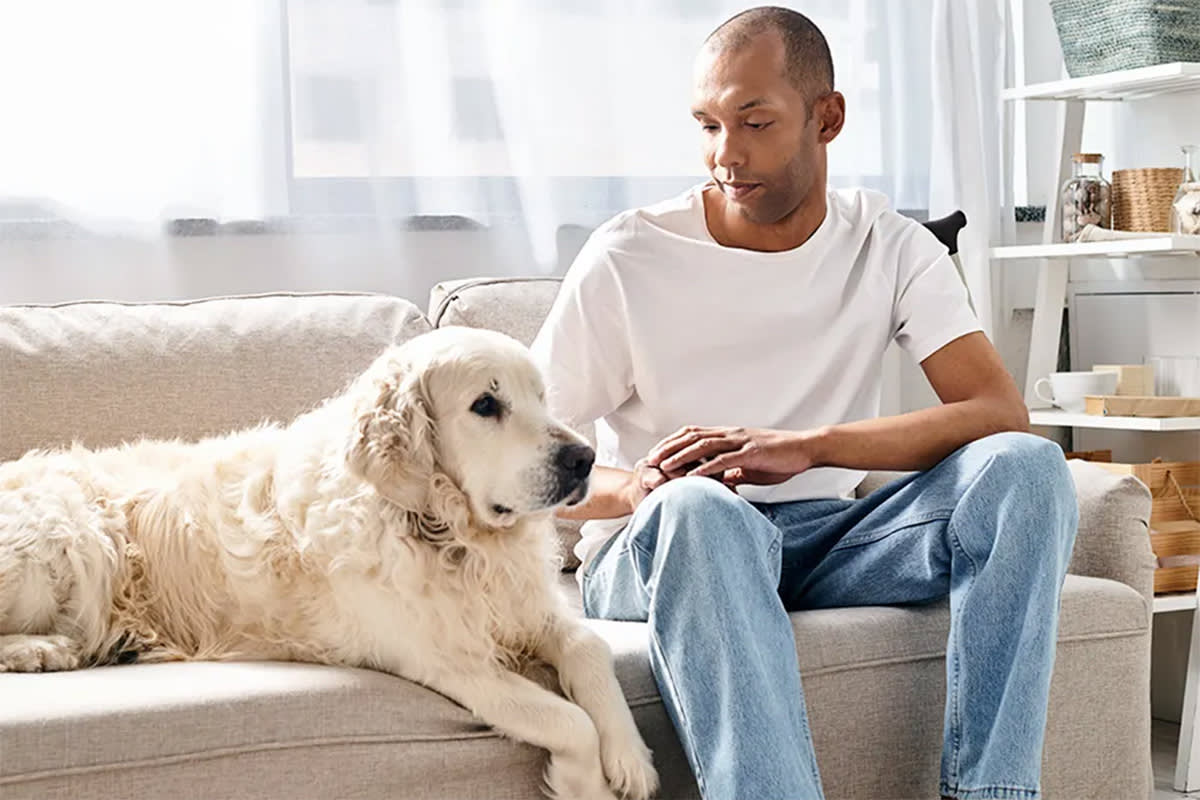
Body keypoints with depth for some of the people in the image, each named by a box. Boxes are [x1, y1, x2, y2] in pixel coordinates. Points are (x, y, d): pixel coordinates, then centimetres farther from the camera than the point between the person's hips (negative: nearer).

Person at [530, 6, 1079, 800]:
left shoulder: (892, 247, 2)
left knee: (1026, 467, -22)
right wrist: (636, 488, -28)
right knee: (697, 507, -39)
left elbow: (1002, 412, -12)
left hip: (826, 539, 3)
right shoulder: (629, 258, -5)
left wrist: (802, 449, -26)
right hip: (660, 549, -3)